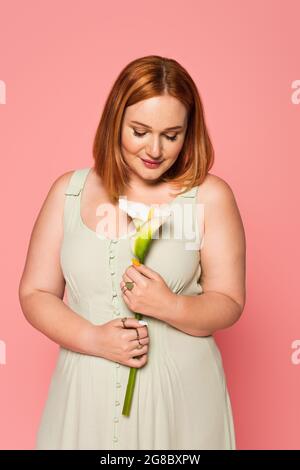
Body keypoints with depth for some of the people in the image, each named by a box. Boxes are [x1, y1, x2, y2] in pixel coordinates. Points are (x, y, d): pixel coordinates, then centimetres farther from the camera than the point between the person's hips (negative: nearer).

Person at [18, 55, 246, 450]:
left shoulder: (210, 195, -6)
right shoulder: (69, 191, -1)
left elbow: (229, 303, -3)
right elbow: (35, 294, 1)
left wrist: (169, 307, -22)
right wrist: (94, 339, -14)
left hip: (181, 392, -1)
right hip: (88, 389, 2)